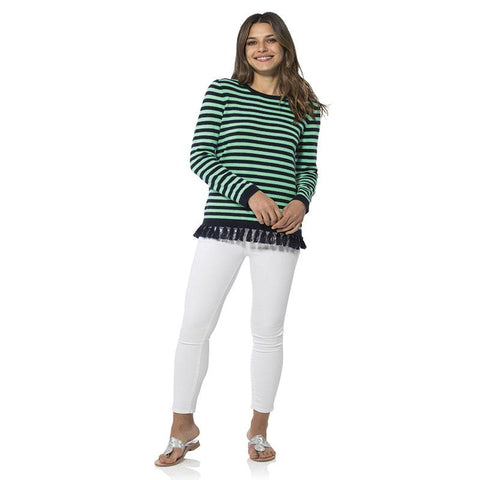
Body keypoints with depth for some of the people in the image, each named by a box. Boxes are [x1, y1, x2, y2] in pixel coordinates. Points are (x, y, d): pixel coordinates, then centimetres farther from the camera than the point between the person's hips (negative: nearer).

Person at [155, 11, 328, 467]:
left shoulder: (305, 107, 11)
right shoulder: (223, 91, 5)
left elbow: (308, 167, 15)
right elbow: (200, 156, -1)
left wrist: (301, 200, -7)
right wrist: (250, 194, -13)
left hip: (280, 231, 2)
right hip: (224, 224, -1)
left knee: (268, 331, 8)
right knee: (195, 326, -1)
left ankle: (259, 429, 26)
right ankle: (183, 427, 17)